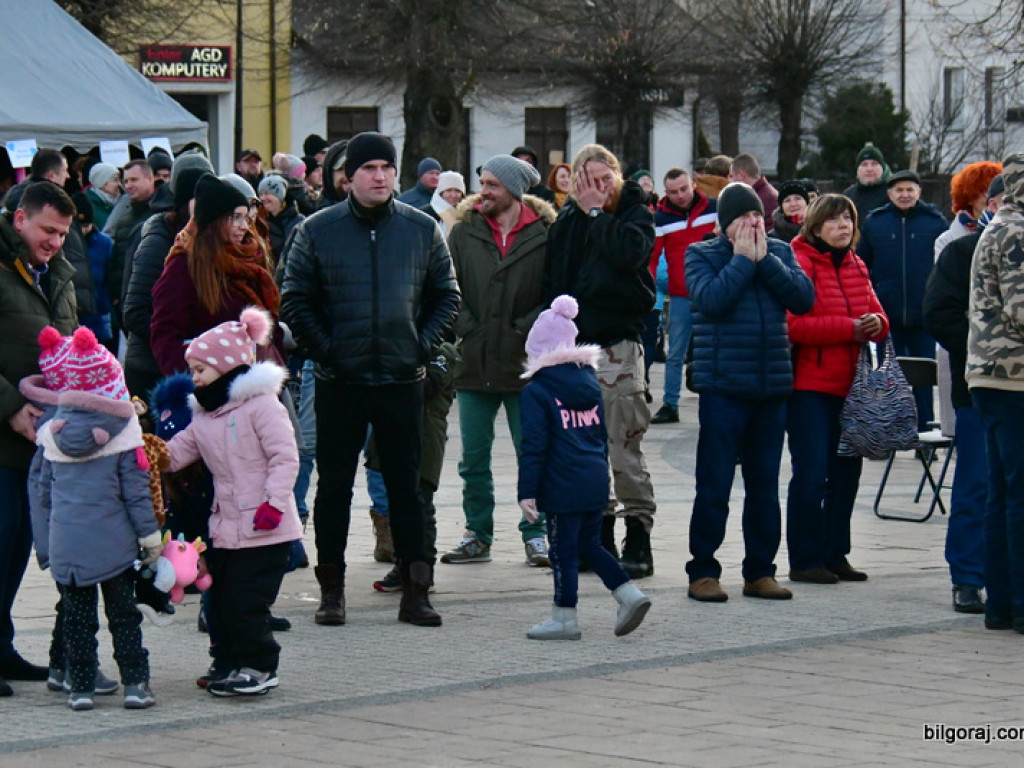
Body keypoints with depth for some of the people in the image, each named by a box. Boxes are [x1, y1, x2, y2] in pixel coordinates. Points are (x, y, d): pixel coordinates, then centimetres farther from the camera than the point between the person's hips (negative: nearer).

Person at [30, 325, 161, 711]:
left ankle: (81, 686, 8)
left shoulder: (52, 435, 4)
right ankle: (135, 682, 5)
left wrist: (45, 544, 17)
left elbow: (44, 494, 9)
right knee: (123, 613, 7)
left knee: (76, 617, 8)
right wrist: (150, 535, 2)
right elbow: (137, 491, -6)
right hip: (114, 544, -2)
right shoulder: (123, 434, -6)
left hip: (66, 547, 2)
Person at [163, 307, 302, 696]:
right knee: (220, 600, 10)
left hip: (264, 529, -8)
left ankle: (259, 666, 4)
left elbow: (285, 457, -14)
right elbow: (179, 452, 13)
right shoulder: (204, 415, 16)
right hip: (226, 528, 8)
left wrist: (274, 502, -20)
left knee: (247, 601, -7)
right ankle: (233, 663, 20)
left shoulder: (261, 403, -10)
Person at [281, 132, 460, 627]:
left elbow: (446, 296, 12)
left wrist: (424, 343, -1)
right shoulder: (317, 231, 0)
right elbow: (294, 302, 1)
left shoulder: (422, 230, 5)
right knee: (334, 487, 5)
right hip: (339, 382, -1)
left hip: (403, 380, 1)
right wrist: (324, 349, -9)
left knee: (406, 487, 5)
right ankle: (331, 590, 13)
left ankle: (415, 590, 10)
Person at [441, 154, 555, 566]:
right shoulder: (465, 232, 5)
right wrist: (465, 328, -6)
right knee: (473, 460, 8)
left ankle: (535, 535, 13)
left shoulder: (543, 235, -3)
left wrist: (525, 331, -10)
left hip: (524, 363, -3)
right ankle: (477, 536, 17)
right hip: (475, 362, 3)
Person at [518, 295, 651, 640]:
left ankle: (564, 618, 6)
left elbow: (533, 447, -11)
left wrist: (527, 491, -10)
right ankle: (629, 594, 9)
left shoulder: (536, 392, -7)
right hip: (596, 482, 7)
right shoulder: (590, 382, 12)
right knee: (589, 544, 18)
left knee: (563, 550, 1)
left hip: (562, 486, -7)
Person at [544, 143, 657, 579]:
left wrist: (598, 212, -12)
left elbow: (629, 252, -22)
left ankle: (638, 540, -2)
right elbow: (553, 284, 12)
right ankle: (601, 538, 19)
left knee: (623, 449, -8)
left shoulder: (635, 214, -1)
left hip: (617, 346, -5)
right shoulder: (567, 221, 10)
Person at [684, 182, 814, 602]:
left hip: (772, 386, 4)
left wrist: (765, 259, -8)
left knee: (765, 485, 9)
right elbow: (711, 299, -17)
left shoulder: (780, 252, 11)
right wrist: (742, 259, -10)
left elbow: (804, 298, -4)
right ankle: (703, 571, 5)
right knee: (714, 485, -3)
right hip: (722, 385, -4)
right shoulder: (701, 254, 1)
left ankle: (760, 571, 17)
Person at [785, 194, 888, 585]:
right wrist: (850, 328, -20)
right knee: (811, 475, -6)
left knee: (846, 472, 11)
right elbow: (794, 324, -18)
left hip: (849, 384, 7)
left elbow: (876, 314, 16)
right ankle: (805, 560, 2)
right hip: (809, 384, -7)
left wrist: (876, 324, -8)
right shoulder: (798, 263, -9)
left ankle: (835, 555, 21)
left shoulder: (856, 267, 15)